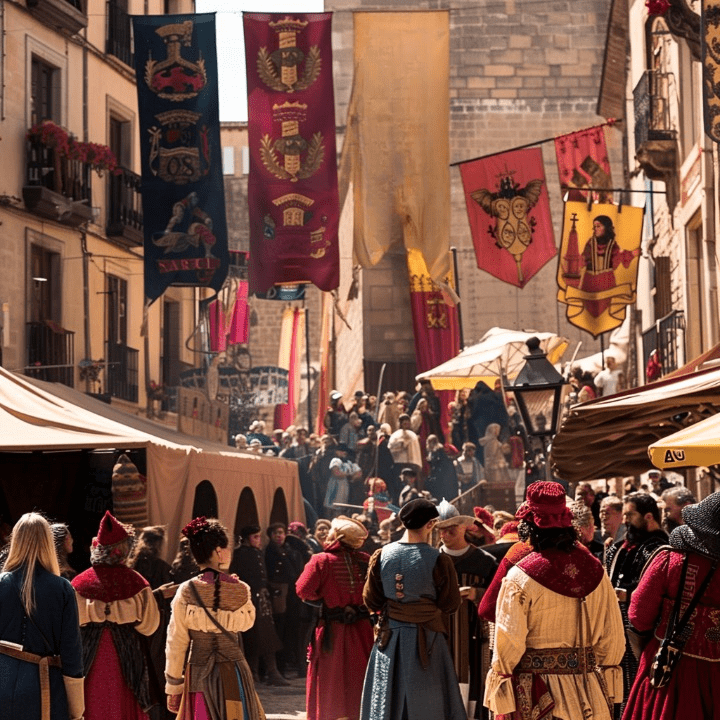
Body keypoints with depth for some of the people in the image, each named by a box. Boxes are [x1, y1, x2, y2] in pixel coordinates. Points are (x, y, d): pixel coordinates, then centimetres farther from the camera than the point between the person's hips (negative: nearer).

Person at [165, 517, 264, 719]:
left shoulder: (186, 592, -8)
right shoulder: (240, 590, -7)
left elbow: (176, 643, -5)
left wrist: (173, 686, 3)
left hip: (198, 675, 0)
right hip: (233, 672, 0)